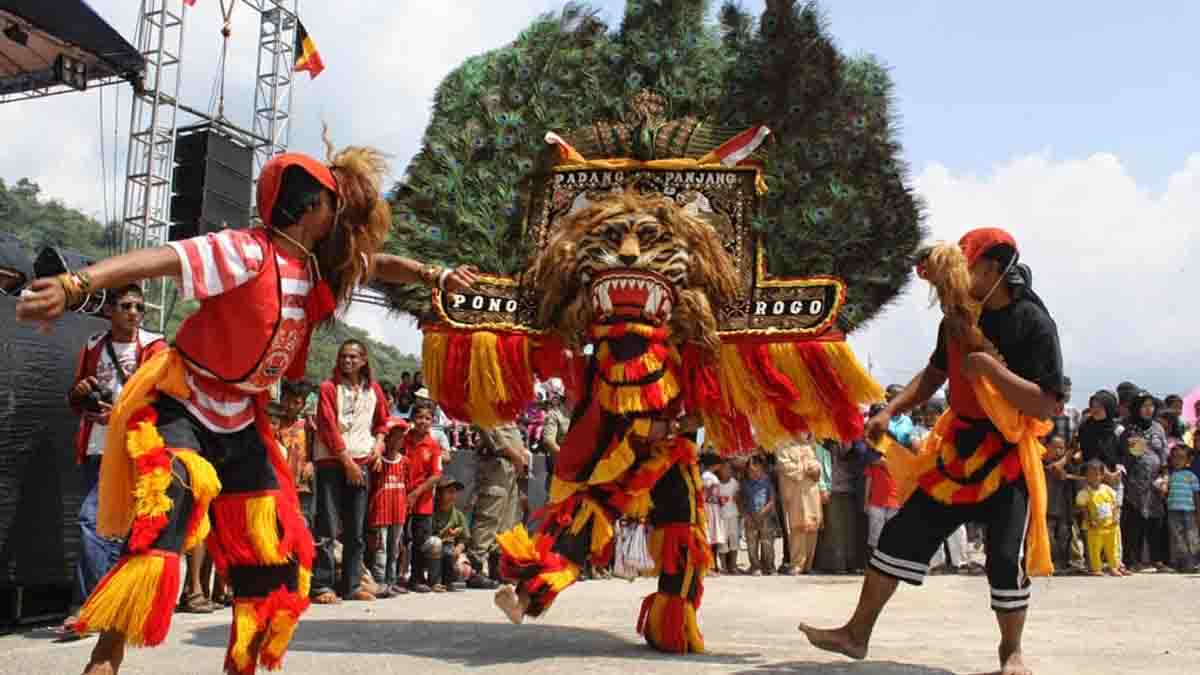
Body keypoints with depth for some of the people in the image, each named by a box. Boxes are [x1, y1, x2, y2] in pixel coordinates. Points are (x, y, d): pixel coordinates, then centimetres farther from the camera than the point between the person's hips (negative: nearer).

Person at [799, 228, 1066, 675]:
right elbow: (935, 373, 17)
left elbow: (1047, 406, -21)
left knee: (1006, 559, -3)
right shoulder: (959, 316, 2)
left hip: (1008, 456, -5)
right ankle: (857, 633, 13)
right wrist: (890, 412, 5)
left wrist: (989, 366, -27)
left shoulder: (1033, 324, -16)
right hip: (958, 445, 6)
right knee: (902, 533, 4)